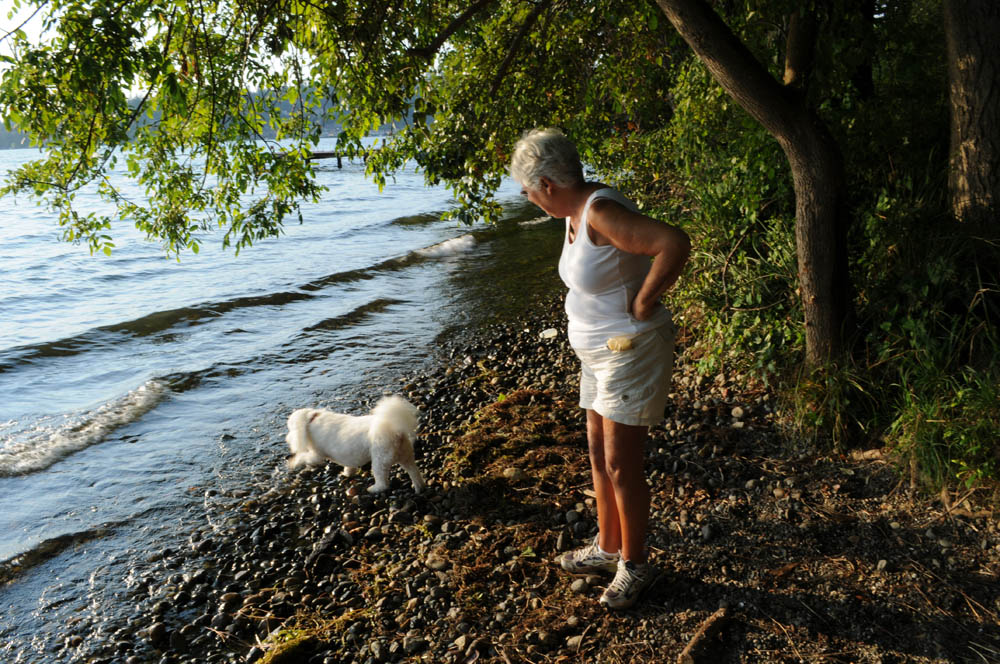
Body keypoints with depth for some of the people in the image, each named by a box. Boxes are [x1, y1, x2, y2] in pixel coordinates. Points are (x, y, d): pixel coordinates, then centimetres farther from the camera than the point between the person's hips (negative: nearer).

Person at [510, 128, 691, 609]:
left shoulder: (601, 213, -24)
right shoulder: (576, 212, 6)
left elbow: (675, 243, -35)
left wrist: (642, 304, -24)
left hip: (631, 350, -10)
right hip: (598, 352, 10)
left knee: (621, 465, 0)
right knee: (599, 456, 18)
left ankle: (635, 564, 19)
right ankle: (607, 548, 35)